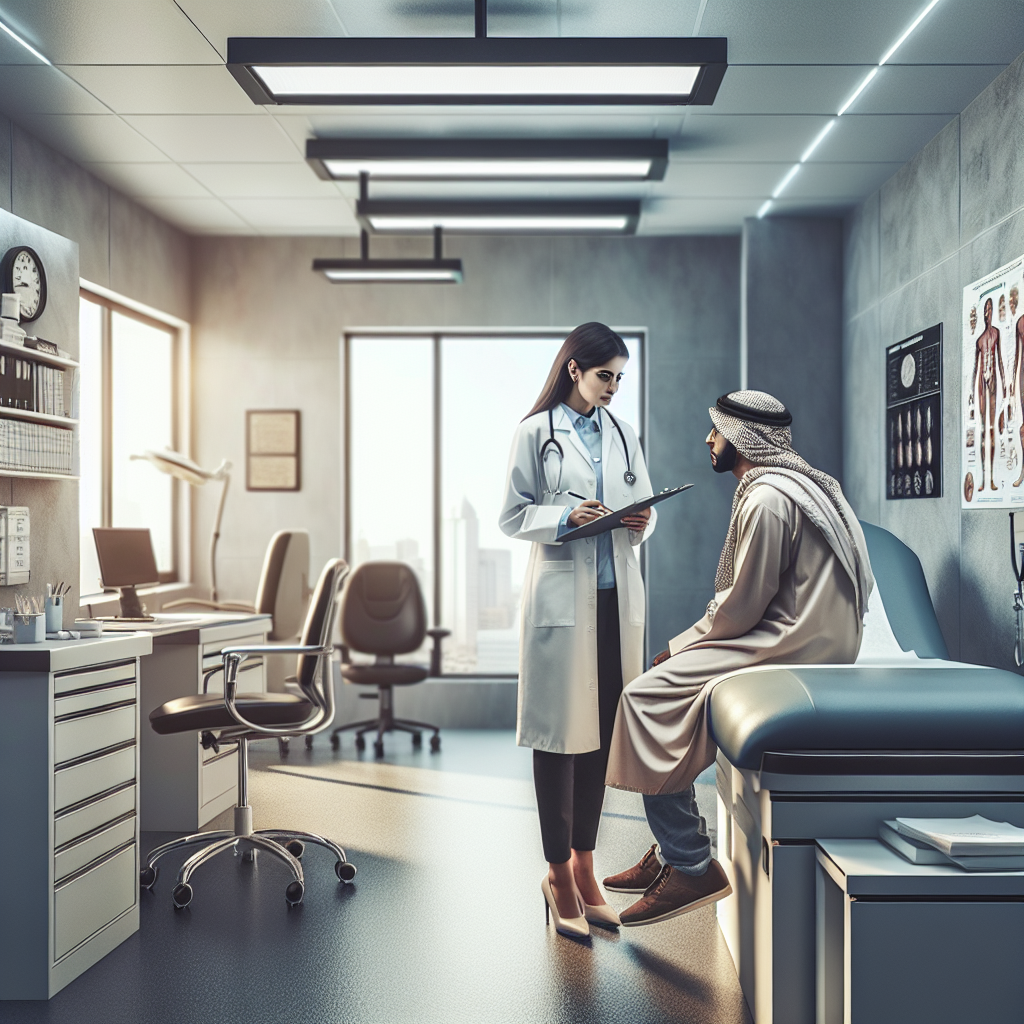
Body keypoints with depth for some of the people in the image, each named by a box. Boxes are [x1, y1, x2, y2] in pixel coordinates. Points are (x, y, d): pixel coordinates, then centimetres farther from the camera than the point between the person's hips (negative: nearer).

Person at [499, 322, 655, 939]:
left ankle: (585, 867, 20)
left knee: (603, 732, 7)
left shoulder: (623, 433, 15)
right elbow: (513, 516, -1)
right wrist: (565, 517, -17)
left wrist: (642, 523, -5)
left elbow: (645, 506, 18)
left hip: (619, 596, 5)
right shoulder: (536, 433, 1)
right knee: (559, 732, -1)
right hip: (562, 598, -4)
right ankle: (559, 875, 12)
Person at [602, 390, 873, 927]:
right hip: (805, 640, 11)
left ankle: (690, 866, -7)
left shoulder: (766, 499, -16)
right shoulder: (792, 482, 19)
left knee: (647, 698, -13)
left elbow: (741, 607, -18)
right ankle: (671, 853, 16)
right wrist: (685, 645, 13)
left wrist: (682, 644, -3)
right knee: (667, 680, 14)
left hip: (791, 650, -11)